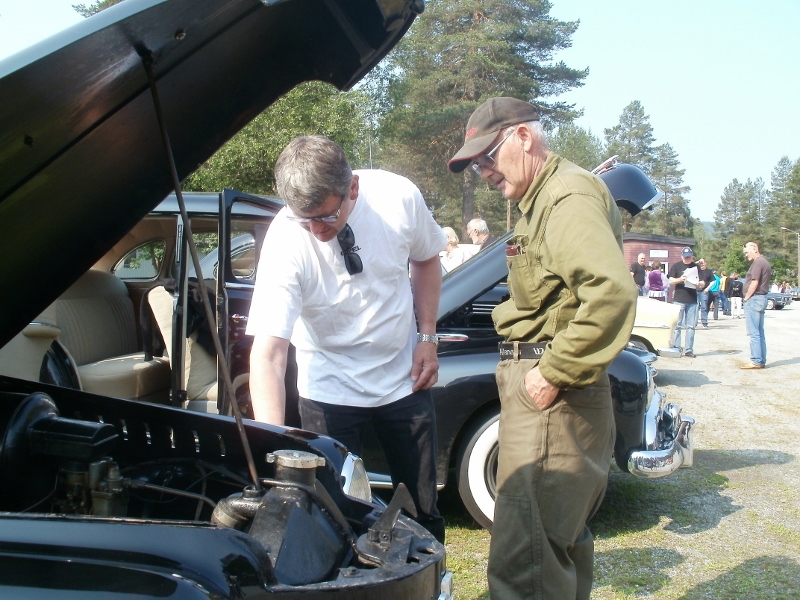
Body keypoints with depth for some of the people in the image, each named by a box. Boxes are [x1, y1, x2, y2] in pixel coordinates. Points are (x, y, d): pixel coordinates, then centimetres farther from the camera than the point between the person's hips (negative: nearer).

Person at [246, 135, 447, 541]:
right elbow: (267, 355, -30)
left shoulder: (399, 196, -18)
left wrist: (428, 338, -3)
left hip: (405, 379, 2)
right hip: (330, 390, -2)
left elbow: (427, 260, 5)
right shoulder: (285, 240, -25)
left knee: (423, 507, 13)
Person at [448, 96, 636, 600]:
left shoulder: (568, 193, -14)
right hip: (545, 382, 11)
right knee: (562, 536, 23)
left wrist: (555, 374, -23)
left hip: (549, 393, -11)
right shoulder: (544, 197, 20)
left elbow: (613, 293, -28)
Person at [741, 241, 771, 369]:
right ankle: (761, 360, 14)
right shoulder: (765, 262, 18)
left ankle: (756, 361, -9)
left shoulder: (758, 263, -14)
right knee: (760, 332, 12)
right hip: (762, 298, 11)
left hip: (754, 299, -11)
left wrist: (746, 298, -11)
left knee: (754, 332, -9)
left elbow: (754, 283, -20)